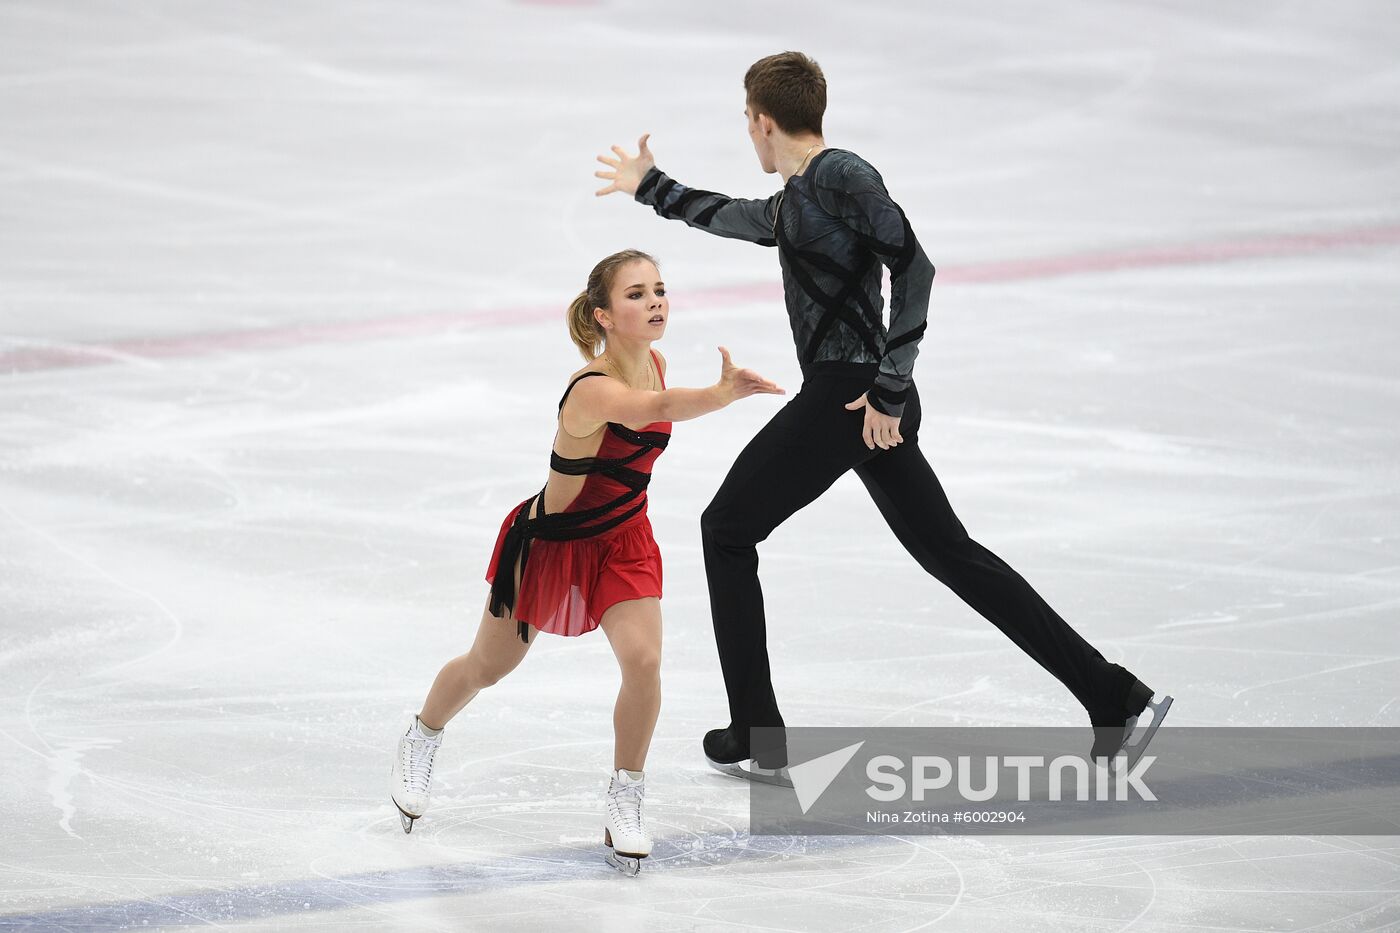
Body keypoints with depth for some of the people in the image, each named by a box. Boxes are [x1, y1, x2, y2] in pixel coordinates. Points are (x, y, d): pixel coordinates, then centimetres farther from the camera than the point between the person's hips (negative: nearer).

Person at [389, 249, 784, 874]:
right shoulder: (593, 391, -37)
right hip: (548, 540, -5)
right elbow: (662, 409, -59)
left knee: (643, 659, -17)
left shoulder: (653, 363, -13)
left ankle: (625, 800, 2)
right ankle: (421, 741, 48)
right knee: (489, 665, 17)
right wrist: (724, 392, -75)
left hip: (621, 539, 5)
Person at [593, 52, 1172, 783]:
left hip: (850, 396, -9)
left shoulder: (841, 177, -11)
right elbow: (727, 216, 37)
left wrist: (889, 386, -21)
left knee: (726, 531, 5)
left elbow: (914, 266, -20)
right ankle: (1116, 701, 7)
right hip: (850, 397, 9)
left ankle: (757, 741, 7)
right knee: (949, 553, 10)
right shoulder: (795, 201, 17)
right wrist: (652, 188, 48)